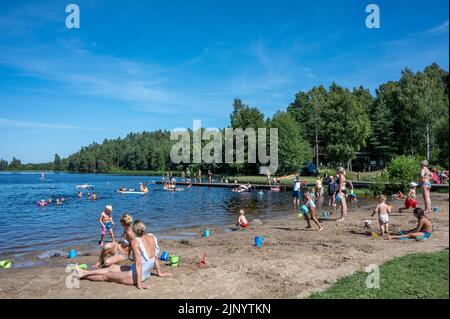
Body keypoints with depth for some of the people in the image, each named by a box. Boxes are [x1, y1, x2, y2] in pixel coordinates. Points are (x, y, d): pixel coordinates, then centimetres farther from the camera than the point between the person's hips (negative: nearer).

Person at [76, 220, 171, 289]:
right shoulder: (152, 237, -6)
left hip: (136, 275, -7)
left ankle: (83, 275, 35)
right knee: (112, 267, 22)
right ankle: (84, 272, 35)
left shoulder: (135, 241, -23)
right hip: (147, 273, 7)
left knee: (106, 276, 16)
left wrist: (139, 283, -21)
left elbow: (138, 263, -25)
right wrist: (159, 272, 14)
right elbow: (156, 257, 3)